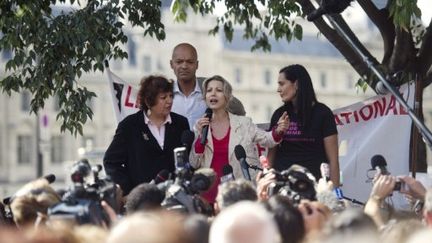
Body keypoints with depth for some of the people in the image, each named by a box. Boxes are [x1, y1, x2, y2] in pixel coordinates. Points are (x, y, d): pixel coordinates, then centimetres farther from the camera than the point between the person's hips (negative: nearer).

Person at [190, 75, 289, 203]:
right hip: (209, 191, 1)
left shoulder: (244, 123, 5)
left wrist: (277, 131, -25)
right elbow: (194, 164, 6)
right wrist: (201, 136, -7)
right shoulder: (199, 126, 7)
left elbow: (265, 139, -4)